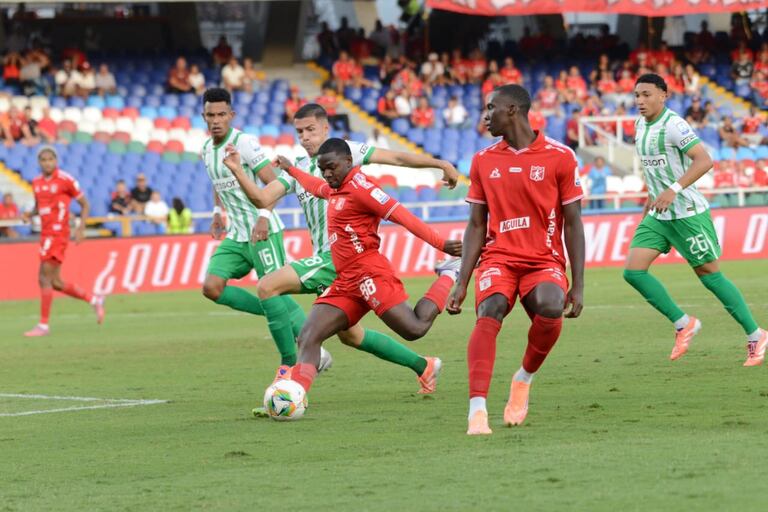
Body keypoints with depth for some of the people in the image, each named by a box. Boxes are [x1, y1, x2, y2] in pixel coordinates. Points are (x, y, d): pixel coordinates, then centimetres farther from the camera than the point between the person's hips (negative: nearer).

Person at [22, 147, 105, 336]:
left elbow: (84, 204, 0)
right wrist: (30, 214, 3)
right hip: (46, 234, 8)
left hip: (58, 233, -8)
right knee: (55, 282, 9)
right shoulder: (37, 182, 12)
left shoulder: (65, 180, -7)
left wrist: (81, 227, -12)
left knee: (45, 277, -13)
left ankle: (43, 325, -9)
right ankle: (94, 300, 26)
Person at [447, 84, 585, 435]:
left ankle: (525, 377, -2)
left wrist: (578, 285, -3)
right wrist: (462, 283, 5)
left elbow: (573, 224, 2)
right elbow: (476, 226, 13)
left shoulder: (559, 157, 1)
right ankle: (477, 410, -35)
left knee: (551, 308, -32)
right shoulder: (483, 161, 11)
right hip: (498, 258, 2)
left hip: (545, 261, -2)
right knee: (489, 313, -28)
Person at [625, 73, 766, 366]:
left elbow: (704, 160, -27)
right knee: (633, 271, -6)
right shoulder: (640, 125, 9)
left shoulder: (673, 125, -17)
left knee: (709, 274, -1)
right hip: (658, 216, 8)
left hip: (687, 213, -8)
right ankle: (683, 324, 6)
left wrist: (673, 190, -34)